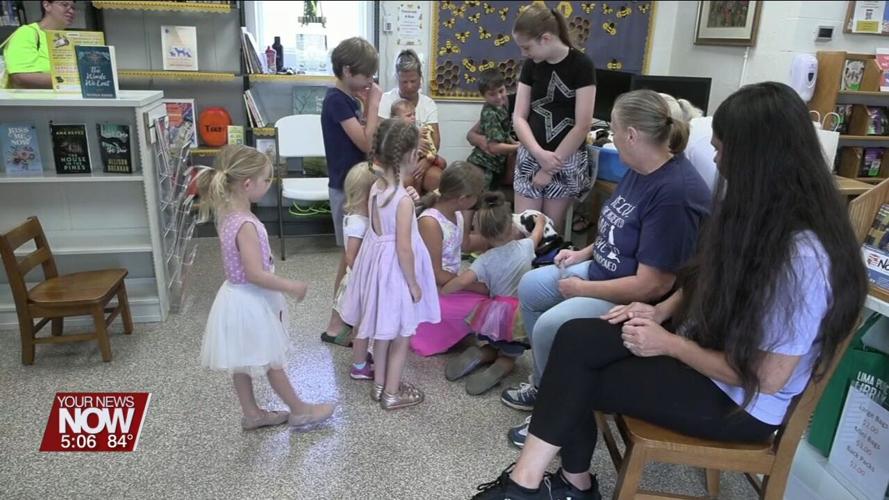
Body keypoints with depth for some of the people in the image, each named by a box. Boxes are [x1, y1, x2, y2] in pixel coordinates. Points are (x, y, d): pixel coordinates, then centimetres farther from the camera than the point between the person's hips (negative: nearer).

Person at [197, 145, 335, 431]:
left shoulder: (228, 215, 1)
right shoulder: (246, 224, -29)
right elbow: (255, 274, -30)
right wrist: (292, 287, -19)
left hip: (239, 297, 9)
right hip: (249, 302, -9)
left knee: (243, 362, 19)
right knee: (272, 362, 8)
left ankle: (252, 414, 34)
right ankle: (300, 411, 26)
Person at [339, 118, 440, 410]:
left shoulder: (377, 188, -1)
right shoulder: (404, 200, -24)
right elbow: (403, 248, -22)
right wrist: (414, 283, -13)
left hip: (378, 263, 8)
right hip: (395, 269, -8)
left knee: (384, 330, 22)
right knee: (401, 335, 9)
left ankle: (380, 384, 36)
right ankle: (392, 393, 22)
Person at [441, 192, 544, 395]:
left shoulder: (485, 260, -8)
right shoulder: (524, 247, -1)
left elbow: (462, 281, -20)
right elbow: (537, 234, 22)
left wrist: (440, 291, -4)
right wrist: (540, 221, 43)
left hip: (495, 316, 0)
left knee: (498, 346, 29)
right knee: (509, 355, 20)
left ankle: (480, 354, 1)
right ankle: (501, 366, -12)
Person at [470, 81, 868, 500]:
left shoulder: (802, 257, -28)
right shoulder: (757, 214, -1)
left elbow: (767, 378, -23)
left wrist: (669, 344, -16)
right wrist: (662, 311, -1)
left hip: (741, 402, -8)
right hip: (704, 346, 8)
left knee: (577, 380, -10)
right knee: (576, 338, -12)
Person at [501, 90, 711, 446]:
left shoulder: (674, 193, -30)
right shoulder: (639, 170, 1)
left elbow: (651, 286, -29)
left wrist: (581, 289, -19)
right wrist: (584, 253, 6)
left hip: (641, 302, -10)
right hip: (607, 271, 10)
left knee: (550, 327, -26)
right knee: (530, 287, 9)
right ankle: (545, 385, 23)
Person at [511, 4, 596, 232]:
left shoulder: (581, 65, -11)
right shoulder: (531, 66, 3)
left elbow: (582, 126, -14)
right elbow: (519, 117, 0)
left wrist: (550, 167, -12)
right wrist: (540, 154, -16)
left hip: (567, 160, -3)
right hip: (531, 156, 4)